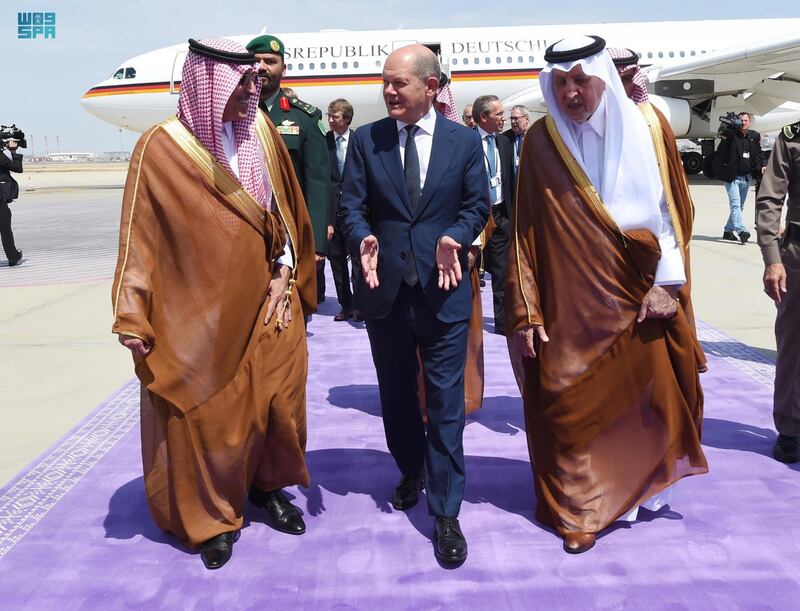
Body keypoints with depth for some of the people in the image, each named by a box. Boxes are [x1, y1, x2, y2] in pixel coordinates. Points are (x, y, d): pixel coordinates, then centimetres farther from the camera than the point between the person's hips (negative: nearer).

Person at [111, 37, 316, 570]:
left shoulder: (262, 133, 2)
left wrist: (287, 268, 0)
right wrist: (134, 319, -12)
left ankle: (268, 486, 36)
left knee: (279, 397, 11)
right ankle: (212, 515, 29)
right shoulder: (163, 148, -11)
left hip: (267, 299, 4)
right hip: (202, 309, -4)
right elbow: (141, 234, -11)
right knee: (206, 411, 8)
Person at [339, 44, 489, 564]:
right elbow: (351, 204, 0)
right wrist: (363, 240, -21)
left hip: (443, 288, -2)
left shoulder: (465, 141, 1)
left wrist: (455, 238, -16)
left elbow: (478, 204, 3)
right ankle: (411, 472, 42)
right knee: (397, 395, 17)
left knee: (446, 402, 0)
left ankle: (446, 515, 11)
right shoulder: (366, 139, 3)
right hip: (385, 286, 2)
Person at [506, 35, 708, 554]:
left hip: (637, 303, 2)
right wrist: (526, 312, -6)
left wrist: (666, 282, -6)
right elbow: (525, 231, -4)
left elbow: (673, 208, 5)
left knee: (650, 395, 10)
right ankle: (580, 510, 24)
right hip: (570, 309, -1)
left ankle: (639, 485, 38)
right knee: (571, 410, 4)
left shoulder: (646, 130, 0)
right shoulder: (541, 141, -4)